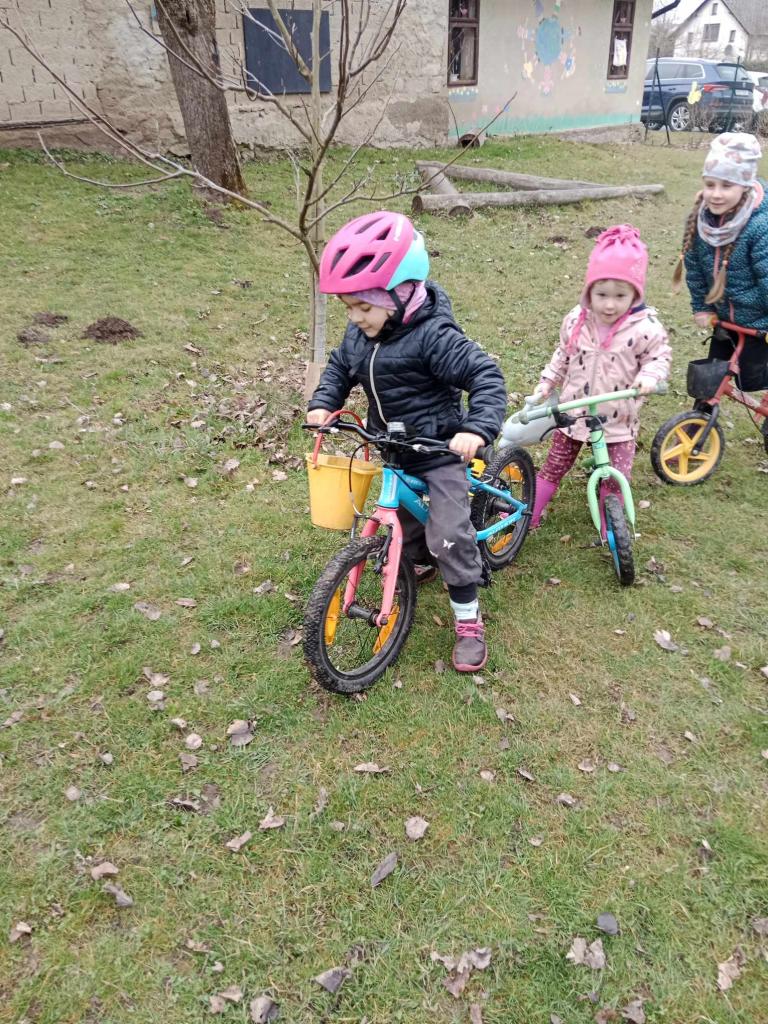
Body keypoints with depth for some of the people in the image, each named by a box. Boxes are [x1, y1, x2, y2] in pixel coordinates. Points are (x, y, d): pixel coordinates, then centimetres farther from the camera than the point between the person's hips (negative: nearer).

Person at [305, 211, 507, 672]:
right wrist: (323, 404, -3)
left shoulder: (433, 336, -27)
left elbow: (486, 376, -28)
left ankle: (469, 621, 7)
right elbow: (339, 367, 14)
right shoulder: (359, 334, -4)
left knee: (450, 535, -9)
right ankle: (421, 563, 52)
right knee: (402, 520, 20)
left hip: (442, 449, -7)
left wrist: (476, 429, -41)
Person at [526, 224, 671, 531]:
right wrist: (546, 383, 6)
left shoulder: (645, 328, -17)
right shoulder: (576, 320, -7)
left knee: (615, 478, 6)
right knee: (553, 466, 14)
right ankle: (529, 516, 28)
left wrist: (650, 375, -23)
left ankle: (609, 530, 28)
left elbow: (660, 356, -3)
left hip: (618, 420, -2)